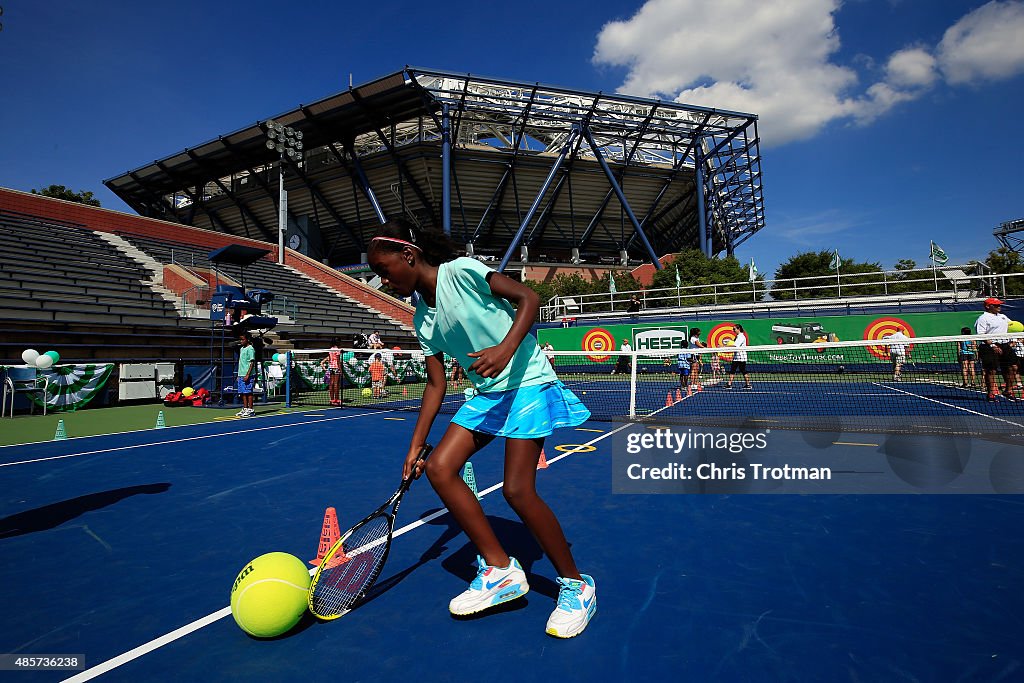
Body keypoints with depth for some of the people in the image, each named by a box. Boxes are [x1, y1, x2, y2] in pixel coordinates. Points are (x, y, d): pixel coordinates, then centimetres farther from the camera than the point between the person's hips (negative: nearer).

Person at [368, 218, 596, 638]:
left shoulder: (461, 271, -12)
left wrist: (505, 349, -33)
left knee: (517, 489, -15)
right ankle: (500, 570, 6)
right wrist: (416, 446, 9)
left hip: (527, 384, -8)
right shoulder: (422, 319, 9)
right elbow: (436, 384, 11)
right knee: (439, 468, -5)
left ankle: (576, 585, 7)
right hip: (486, 394, 8)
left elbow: (528, 297, -17)